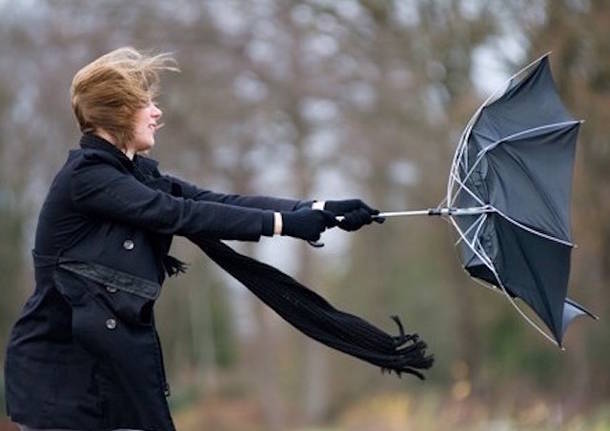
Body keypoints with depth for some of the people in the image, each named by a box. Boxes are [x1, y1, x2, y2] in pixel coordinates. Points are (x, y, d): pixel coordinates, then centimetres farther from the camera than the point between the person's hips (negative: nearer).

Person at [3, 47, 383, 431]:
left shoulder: (137, 173, 11)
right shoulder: (86, 176, -16)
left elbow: (218, 201, 3)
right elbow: (182, 215, -21)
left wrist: (320, 210, -6)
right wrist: (284, 223, -20)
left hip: (113, 361, 8)